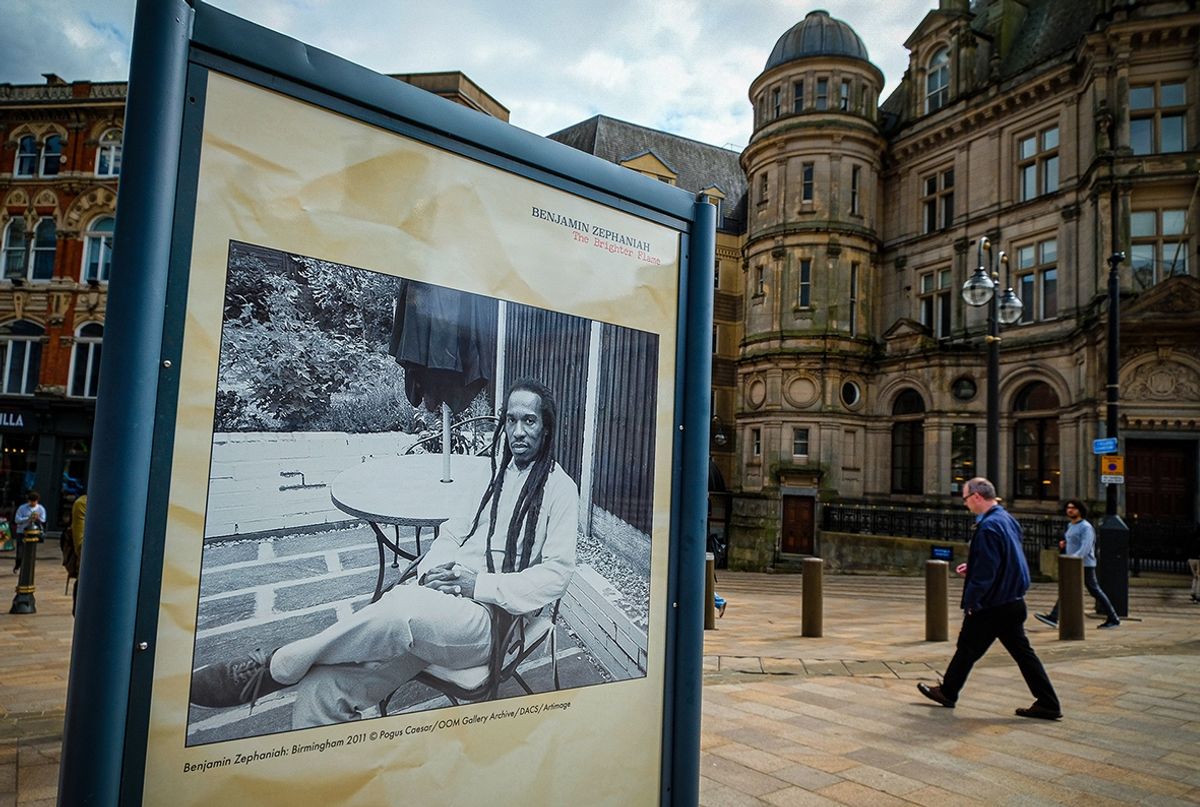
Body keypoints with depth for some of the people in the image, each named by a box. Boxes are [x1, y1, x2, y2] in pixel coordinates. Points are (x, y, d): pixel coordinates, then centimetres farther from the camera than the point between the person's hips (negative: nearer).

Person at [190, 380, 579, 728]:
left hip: (489, 618, -5)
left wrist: (479, 584, -15)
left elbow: (557, 572, -5)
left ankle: (271, 668, -17)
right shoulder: (491, 472, 18)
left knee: (401, 610, -37)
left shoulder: (559, 488, 1)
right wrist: (430, 571, -1)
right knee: (321, 687, -18)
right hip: (442, 597, 5)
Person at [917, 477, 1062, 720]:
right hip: (1013, 601, 8)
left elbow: (985, 572, -24)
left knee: (968, 649, 7)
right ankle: (1048, 703, 13)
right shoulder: (1008, 519, 7)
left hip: (991, 606, -8)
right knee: (1022, 651, 12)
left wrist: (970, 603, -16)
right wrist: (973, 567, 15)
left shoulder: (988, 527, -22)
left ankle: (947, 693, 22)